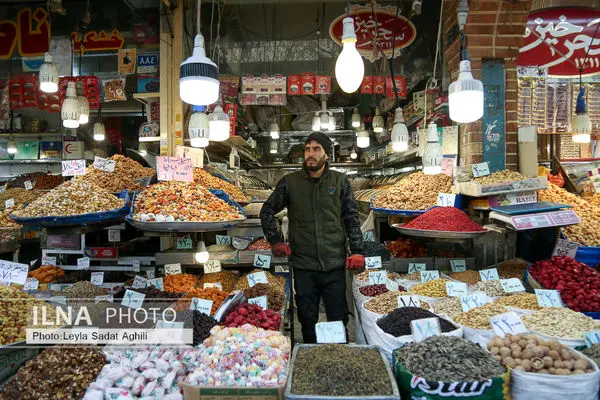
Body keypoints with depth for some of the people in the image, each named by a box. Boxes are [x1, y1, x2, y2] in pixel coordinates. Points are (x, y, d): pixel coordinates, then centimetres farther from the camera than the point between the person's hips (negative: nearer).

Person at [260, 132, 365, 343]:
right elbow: (267, 211, 11)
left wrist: (356, 250, -2)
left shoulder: (340, 181, 3)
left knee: (339, 319, 10)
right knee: (308, 320, 13)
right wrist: (276, 241, 4)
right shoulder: (290, 182, 2)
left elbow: (351, 218, 6)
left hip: (335, 265, 0)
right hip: (303, 265, 0)